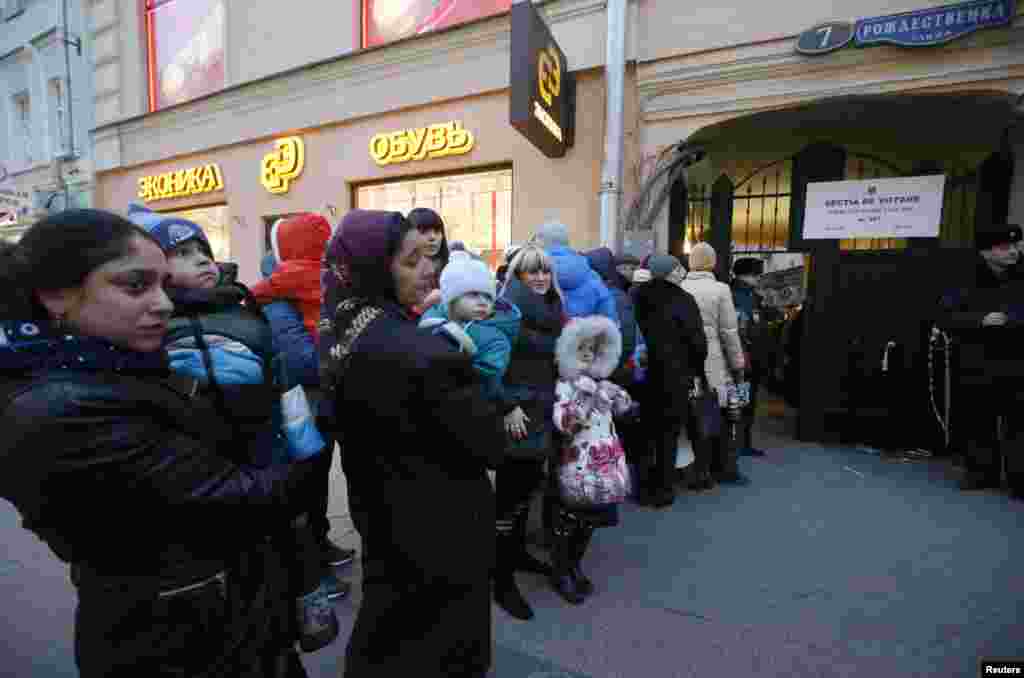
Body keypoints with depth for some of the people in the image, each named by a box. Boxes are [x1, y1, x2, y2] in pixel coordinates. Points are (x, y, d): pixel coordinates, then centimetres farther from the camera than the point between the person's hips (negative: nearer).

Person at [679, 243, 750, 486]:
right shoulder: (720, 289, -8)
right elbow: (729, 332, -7)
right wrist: (738, 365, 3)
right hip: (714, 364, -3)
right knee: (720, 417, 9)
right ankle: (726, 469, 18)